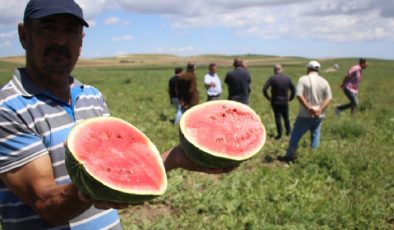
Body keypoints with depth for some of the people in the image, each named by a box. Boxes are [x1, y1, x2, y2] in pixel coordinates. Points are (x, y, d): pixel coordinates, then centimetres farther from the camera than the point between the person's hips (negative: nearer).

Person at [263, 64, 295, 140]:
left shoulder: (272, 78, -14)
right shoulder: (287, 78, -2)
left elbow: (264, 89, -20)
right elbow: (293, 90, 3)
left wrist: (268, 97, -6)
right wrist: (290, 98, 14)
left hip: (275, 102, -3)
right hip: (285, 102, 3)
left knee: (278, 118, 6)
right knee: (286, 117, 18)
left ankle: (279, 134, 9)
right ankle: (288, 131, 29)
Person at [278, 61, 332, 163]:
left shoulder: (303, 79, -6)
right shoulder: (324, 82, 5)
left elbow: (299, 95, -18)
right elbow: (329, 98, -1)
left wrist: (309, 108, -19)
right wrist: (320, 109, -12)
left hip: (305, 115, -4)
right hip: (319, 116, 4)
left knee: (295, 136, 8)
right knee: (315, 136, 17)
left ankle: (290, 156, 16)